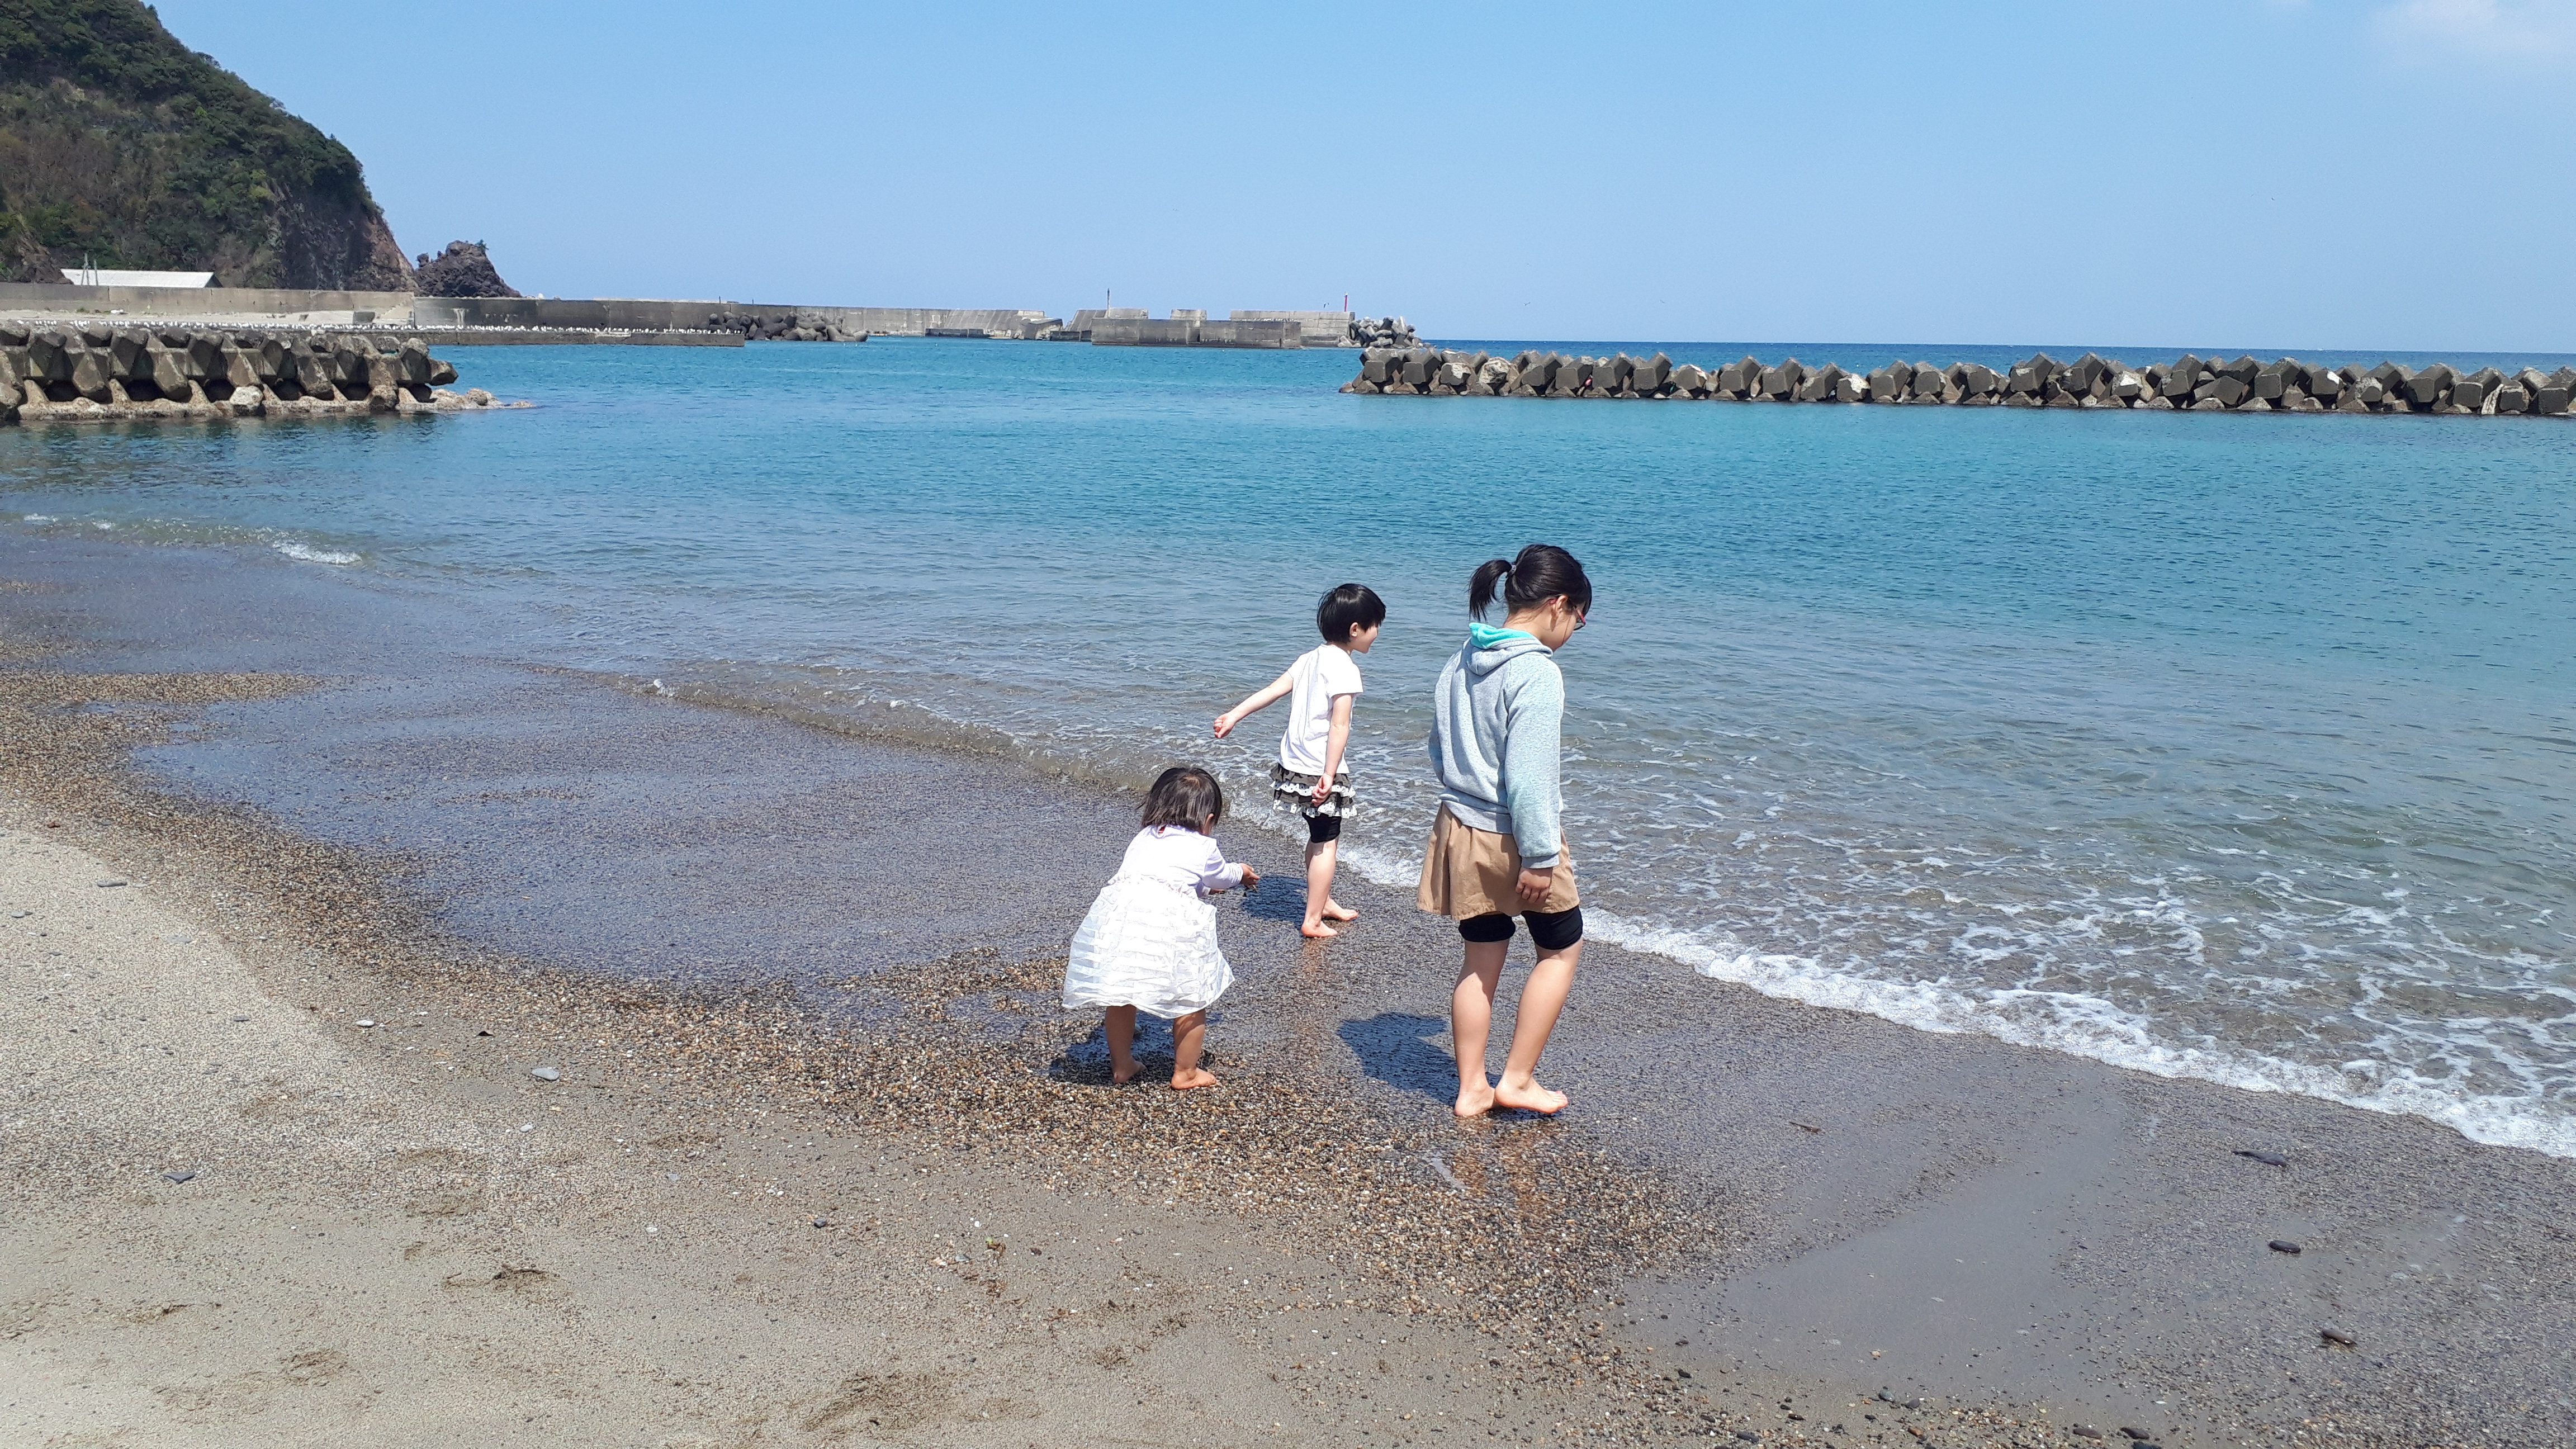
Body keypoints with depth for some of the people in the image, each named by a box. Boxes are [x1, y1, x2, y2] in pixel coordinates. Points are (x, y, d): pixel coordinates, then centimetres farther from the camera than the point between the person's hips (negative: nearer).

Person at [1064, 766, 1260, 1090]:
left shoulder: (1143, 838, 29)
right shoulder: (1204, 847, 18)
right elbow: (1221, 876, 39)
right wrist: (1240, 873, 62)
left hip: (1117, 911, 4)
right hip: (1170, 919, -4)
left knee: (1119, 994, 21)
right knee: (1191, 997, 14)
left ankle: (1121, 1066, 34)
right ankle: (1185, 1072, 23)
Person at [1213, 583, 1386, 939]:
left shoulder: (1311, 658, 8)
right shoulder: (1344, 668, -17)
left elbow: (1272, 690, 4)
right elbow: (1339, 726, -23)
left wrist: (1234, 716, 4)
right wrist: (1329, 776, -27)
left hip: (1294, 763, 9)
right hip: (1319, 769, -9)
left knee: (1319, 836, 23)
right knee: (1327, 844, 2)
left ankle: (1324, 901, 38)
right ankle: (1313, 920, 4)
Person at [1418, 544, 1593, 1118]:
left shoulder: (1464, 660, 4)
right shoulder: (1537, 673, -21)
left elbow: (1439, 750, 13)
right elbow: (1529, 777, -24)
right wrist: (1540, 856, -18)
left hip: (1460, 832, 7)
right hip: (1511, 839, -7)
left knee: (1482, 961, 17)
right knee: (1562, 949, 14)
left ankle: (1472, 1090, 25)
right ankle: (1517, 1079, 17)